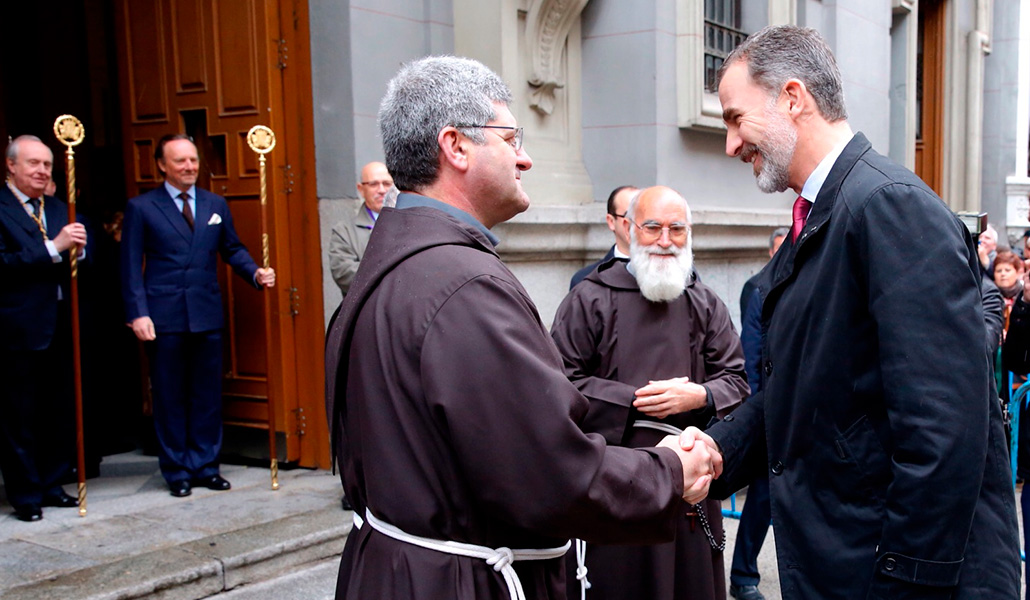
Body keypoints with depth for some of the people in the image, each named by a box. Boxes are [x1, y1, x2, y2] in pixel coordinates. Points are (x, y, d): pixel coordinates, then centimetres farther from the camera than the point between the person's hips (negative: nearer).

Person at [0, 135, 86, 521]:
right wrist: (54, 247, -23)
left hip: (60, 327, 7)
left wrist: (77, 249, -9)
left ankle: (49, 485, 26)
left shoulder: (58, 209, 13)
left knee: (60, 414, 13)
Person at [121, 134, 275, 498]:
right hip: (164, 318, -3)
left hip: (207, 315, 3)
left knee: (208, 395, 8)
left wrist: (255, 273, -5)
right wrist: (138, 313, -12)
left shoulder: (216, 205, 10)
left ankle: (205, 466, 20)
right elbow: (131, 266, -3)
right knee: (169, 397, 6)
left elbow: (233, 249, 14)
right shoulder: (141, 208, 0)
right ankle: (176, 471, 17)